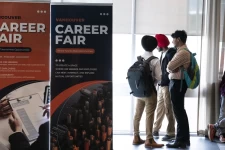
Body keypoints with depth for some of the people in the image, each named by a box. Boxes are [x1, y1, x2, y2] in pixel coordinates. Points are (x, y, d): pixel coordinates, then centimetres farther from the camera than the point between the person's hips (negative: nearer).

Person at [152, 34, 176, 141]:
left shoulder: (171, 53, -11)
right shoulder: (163, 54, 16)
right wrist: (159, 83, 10)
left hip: (168, 86, -9)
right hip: (161, 85, 9)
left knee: (169, 110, -4)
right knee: (160, 109, 14)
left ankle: (171, 133, 2)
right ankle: (155, 130, 22)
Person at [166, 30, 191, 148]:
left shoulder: (182, 52, -18)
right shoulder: (183, 51, 15)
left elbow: (169, 67, -20)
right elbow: (172, 68, 16)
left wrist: (170, 67, 0)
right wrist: (171, 69, -3)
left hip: (177, 83, -10)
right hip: (177, 82, 10)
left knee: (178, 112, -4)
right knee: (180, 111, 15)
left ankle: (181, 140, 2)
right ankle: (184, 138, 24)